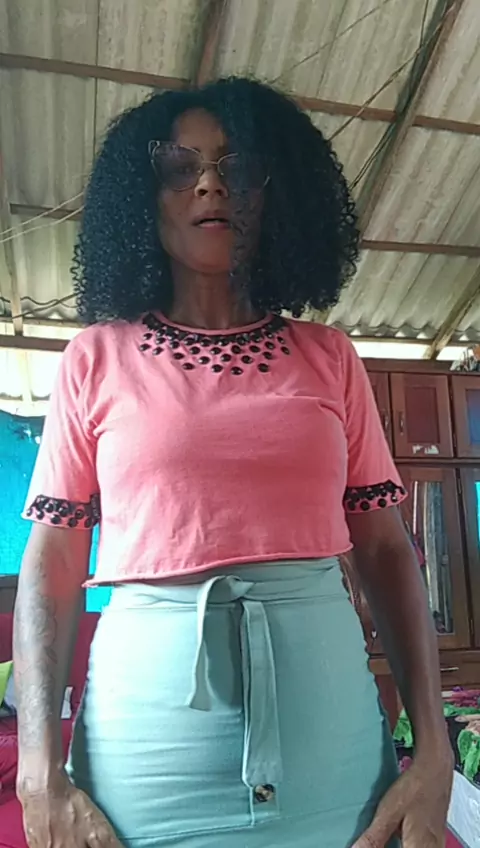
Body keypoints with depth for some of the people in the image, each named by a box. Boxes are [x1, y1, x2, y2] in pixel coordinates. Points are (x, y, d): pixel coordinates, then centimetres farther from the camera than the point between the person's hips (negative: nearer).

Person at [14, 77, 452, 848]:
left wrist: (433, 755, -4)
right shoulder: (97, 359, 2)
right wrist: (42, 779, -9)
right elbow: (51, 567, 0)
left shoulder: (329, 358, 5)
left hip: (328, 712, 2)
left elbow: (387, 552, 4)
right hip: (147, 715, -1)